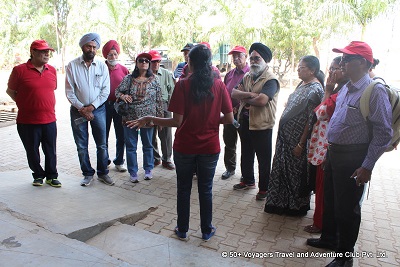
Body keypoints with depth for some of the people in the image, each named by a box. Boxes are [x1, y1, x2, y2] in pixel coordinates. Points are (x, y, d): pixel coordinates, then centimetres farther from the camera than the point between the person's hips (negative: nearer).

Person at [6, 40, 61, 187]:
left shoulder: (52, 70, 7)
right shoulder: (19, 70, -6)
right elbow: (10, 90, 5)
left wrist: (50, 107, 13)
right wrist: (24, 105, 3)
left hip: (49, 120, 3)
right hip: (27, 121, -3)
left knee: (51, 151, 9)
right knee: (32, 151, 11)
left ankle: (51, 176, 24)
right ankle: (38, 175, 29)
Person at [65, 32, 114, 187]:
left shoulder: (102, 66, 1)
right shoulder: (72, 66, -2)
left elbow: (106, 91, -2)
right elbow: (69, 92, -3)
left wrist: (92, 106, -11)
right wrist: (82, 108, -11)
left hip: (98, 109, 1)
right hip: (78, 110, 0)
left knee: (102, 144, 5)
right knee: (81, 146, 7)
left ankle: (102, 173, 19)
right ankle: (88, 174, 22)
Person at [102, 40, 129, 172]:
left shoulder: (123, 69, 5)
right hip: (105, 105, -1)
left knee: (121, 135, 7)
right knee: (103, 135, 7)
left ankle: (119, 161, 22)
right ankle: (104, 161, 23)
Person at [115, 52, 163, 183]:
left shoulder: (154, 79, 0)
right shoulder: (128, 79, 2)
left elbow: (159, 100, 2)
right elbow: (117, 91, 8)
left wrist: (160, 117, 1)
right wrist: (122, 96, -16)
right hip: (130, 117, 1)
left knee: (148, 145, 13)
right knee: (131, 146, 7)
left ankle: (148, 170, 29)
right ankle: (133, 172, 21)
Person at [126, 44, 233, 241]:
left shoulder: (183, 85, -12)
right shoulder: (219, 85, -5)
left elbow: (177, 121, -16)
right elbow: (229, 118, -5)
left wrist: (149, 120, -5)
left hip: (184, 147, -1)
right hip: (210, 147, 2)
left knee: (184, 189, 16)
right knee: (206, 189, 16)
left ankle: (182, 230, 30)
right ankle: (207, 230, 29)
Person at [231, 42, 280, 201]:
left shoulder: (271, 80, -13)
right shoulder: (247, 77, 10)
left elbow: (262, 100, -28)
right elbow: (234, 93, -1)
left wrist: (244, 97, -11)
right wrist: (249, 94, -20)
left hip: (261, 125, -7)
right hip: (245, 122, 8)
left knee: (263, 159, 5)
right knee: (246, 154, 21)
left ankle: (264, 188, 19)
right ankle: (248, 180, 40)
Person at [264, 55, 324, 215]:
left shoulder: (315, 89, -18)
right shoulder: (302, 84, 10)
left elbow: (311, 121, -21)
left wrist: (301, 144, -21)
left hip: (297, 139, -9)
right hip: (286, 135, 9)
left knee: (296, 172, 7)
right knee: (283, 169, 18)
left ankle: (297, 207, 27)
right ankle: (283, 203, 36)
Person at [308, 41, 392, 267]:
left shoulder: (375, 90, -17)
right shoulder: (346, 89, 10)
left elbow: (384, 134, -19)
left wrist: (367, 166, -19)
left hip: (353, 158, -8)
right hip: (334, 153, 8)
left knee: (346, 208, 5)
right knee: (330, 200, 21)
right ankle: (329, 238, 42)